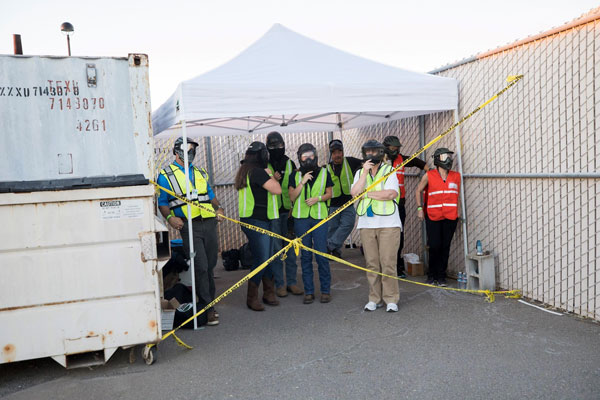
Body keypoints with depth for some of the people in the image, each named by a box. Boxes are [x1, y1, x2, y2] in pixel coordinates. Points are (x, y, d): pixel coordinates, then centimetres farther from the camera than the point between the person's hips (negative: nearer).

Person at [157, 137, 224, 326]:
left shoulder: (201, 173, 22)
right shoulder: (166, 175, 5)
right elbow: (162, 202, 2)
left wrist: (218, 208, 4)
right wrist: (170, 217, -16)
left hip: (209, 223, 5)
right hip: (189, 226, -5)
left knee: (210, 266, 9)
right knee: (200, 267, -11)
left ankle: (209, 302, 22)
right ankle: (208, 308, -3)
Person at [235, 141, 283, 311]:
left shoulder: (245, 171, 16)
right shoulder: (258, 171, -17)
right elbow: (277, 190, -20)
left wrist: (270, 177, 18)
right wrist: (270, 175, -4)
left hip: (261, 222, 10)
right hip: (257, 222, -10)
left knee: (267, 259, 14)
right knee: (261, 260, -6)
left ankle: (268, 294, 22)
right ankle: (252, 298, 3)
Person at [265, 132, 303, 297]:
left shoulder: (290, 164, 10)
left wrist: (294, 207, 2)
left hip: (288, 211, 3)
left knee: (291, 247, 7)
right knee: (276, 249, 1)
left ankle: (292, 282, 16)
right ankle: (279, 284, 10)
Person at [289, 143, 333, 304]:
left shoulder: (324, 172, 7)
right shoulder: (296, 175, 8)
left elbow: (329, 194, 9)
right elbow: (292, 196, 1)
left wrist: (317, 198, -10)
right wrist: (302, 182, -10)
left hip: (319, 217, -1)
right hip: (301, 218, 1)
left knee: (321, 254, -4)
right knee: (305, 255, 5)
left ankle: (325, 290, 8)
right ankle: (308, 291, 12)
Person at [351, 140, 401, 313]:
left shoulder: (389, 170, 4)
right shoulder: (360, 173, 14)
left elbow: (391, 193, -13)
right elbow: (354, 193, -4)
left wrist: (367, 193, -6)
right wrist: (365, 172, -9)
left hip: (388, 223, -3)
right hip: (366, 224, 3)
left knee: (388, 263, -6)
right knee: (372, 263, 6)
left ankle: (391, 299, 4)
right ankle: (375, 298, 15)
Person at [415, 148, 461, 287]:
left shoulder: (456, 176, 7)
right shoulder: (429, 176, -1)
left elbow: (457, 194, 18)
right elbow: (418, 191, 10)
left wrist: (457, 211, 11)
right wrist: (420, 208, 1)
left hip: (450, 218, 2)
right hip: (433, 217, -2)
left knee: (445, 247, 4)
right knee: (434, 246, -3)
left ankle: (441, 276, 15)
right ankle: (431, 275, 16)